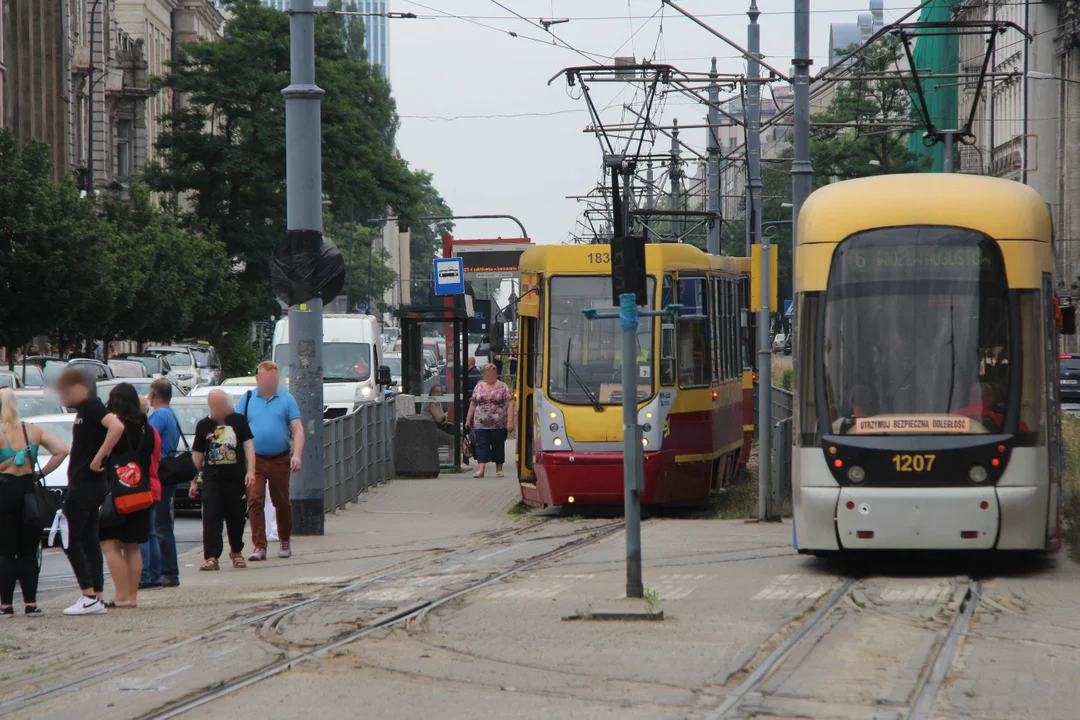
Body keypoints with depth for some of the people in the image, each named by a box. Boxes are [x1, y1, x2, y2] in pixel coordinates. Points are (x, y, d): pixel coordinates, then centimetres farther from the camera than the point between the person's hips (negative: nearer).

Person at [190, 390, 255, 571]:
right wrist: (194, 481, 10)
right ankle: (211, 557, -11)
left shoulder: (238, 420, 4)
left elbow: (248, 445, 3)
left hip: (236, 478, 0)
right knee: (211, 518, -8)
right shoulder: (203, 425, 6)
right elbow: (197, 455, 11)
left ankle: (236, 551, 29)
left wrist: (250, 470, -8)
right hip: (211, 480, 0)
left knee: (236, 517, 10)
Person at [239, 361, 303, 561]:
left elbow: (297, 429, -1)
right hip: (254, 460, 0)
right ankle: (259, 546, -12)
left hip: (279, 460, 0)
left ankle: (285, 541, 30)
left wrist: (297, 454, -14)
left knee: (282, 503, 10)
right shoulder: (248, 399, 8)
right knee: (254, 502, -11)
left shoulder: (287, 399, 4)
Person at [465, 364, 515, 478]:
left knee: (498, 446, 6)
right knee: (481, 445, -7)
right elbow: (473, 404, 16)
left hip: (499, 425, -2)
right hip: (481, 425, 2)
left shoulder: (503, 387, 1)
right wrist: (468, 419, 13)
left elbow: (510, 405, -3)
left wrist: (510, 421, -11)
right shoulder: (479, 387, 10)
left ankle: (499, 469, 18)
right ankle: (480, 469, -13)